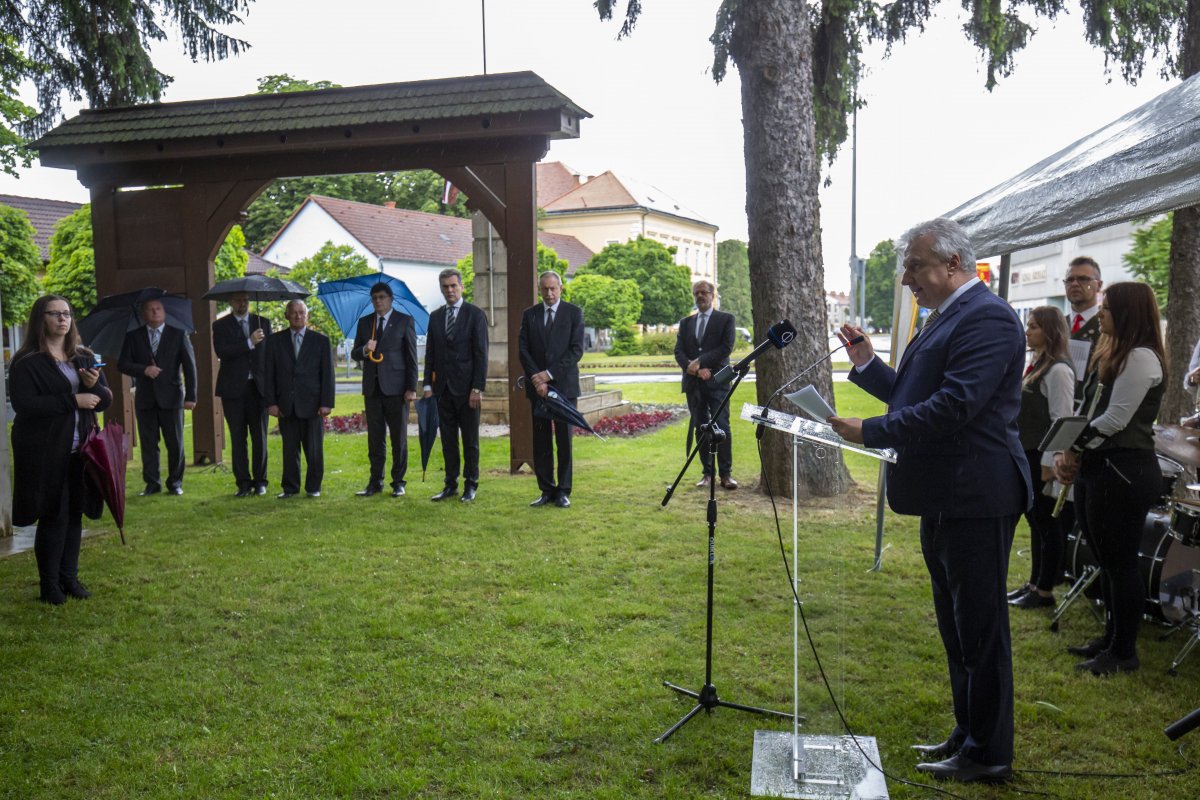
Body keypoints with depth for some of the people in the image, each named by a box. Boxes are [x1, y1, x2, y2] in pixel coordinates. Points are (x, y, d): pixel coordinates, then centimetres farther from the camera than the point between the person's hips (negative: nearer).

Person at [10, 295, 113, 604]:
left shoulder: (84, 358, 11)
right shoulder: (26, 362, -7)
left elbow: (106, 400, 10)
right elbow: (24, 404, -17)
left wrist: (94, 386, -13)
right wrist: (73, 400, -19)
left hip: (80, 451, 5)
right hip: (45, 453, -5)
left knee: (74, 515, 9)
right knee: (53, 517, -2)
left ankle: (69, 577, 21)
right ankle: (49, 584, 11)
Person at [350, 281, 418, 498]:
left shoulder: (405, 321, 2)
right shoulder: (364, 322, 13)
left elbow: (411, 356, -1)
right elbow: (354, 354, 12)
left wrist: (411, 388, -8)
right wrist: (365, 350, -12)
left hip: (396, 388, -3)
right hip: (372, 388, 4)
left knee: (399, 438, 2)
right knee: (375, 439, 7)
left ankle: (398, 482, 9)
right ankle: (375, 482, 14)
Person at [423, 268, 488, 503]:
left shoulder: (475, 315, -3)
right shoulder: (435, 317, 12)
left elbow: (481, 354, -7)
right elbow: (430, 354, 13)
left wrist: (477, 388, -13)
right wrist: (428, 385, 5)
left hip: (466, 386, -4)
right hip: (443, 387, 5)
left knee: (470, 439, 3)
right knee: (448, 439, 8)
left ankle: (470, 485, 12)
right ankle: (450, 485, 16)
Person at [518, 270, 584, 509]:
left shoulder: (574, 313, 2)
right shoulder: (529, 315, 10)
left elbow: (577, 350, -6)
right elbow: (523, 350, 5)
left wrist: (549, 373, -12)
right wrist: (536, 379, -9)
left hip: (564, 384, -2)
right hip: (537, 385, 3)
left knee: (564, 441, 0)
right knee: (541, 442, 4)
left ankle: (563, 491, 6)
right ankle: (546, 490, 10)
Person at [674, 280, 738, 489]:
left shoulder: (726, 319, 5)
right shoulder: (685, 323, 16)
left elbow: (726, 347, -7)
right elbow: (678, 352, 7)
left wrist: (699, 362, -13)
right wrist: (695, 369, -10)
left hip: (717, 381, -4)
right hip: (693, 383, 4)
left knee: (722, 428, -10)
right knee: (700, 428, 5)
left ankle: (726, 473, -4)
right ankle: (708, 473, 11)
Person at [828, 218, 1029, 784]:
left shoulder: (986, 318, -17)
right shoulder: (946, 317, 15)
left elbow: (955, 405, -26)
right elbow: (914, 395, 17)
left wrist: (870, 433, -24)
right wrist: (867, 364, 5)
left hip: (975, 498, -10)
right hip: (943, 498, 10)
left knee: (979, 628, 2)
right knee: (957, 626, 19)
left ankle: (988, 754, 16)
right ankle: (968, 734, 34)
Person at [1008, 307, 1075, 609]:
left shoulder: (1058, 370, -16)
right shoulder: (1036, 364, 13)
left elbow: (1062, 420, -19)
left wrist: (1050, 463, -20)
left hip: (1043, 457, -9)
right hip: (1028, 454, 9)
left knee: (1047, 522, 1)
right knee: (1034, 519, 16)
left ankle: (1045, 591, 11)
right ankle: (1034, 583, 27)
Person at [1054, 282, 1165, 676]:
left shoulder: (1141, 357, -13)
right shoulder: (1109, 355, 17)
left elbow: (1113, 421, -18)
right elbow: (1088, 413, 17)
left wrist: (1074, 450, -7)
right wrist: (1068, 454, 4)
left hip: (1124, 472, -10)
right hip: (1097, 468, 10)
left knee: (1120, 563, -2)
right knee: (1106, 561, 16)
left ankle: (1124, 652, 8)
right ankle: (1111, 637, 27)